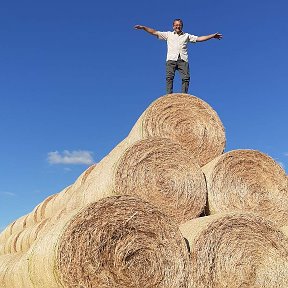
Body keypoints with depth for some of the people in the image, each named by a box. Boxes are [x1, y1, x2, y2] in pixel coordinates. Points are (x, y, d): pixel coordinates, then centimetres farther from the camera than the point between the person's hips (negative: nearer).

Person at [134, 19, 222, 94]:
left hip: (183, 60, 1)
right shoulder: (168, 34, 20)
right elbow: (154, 32, 15)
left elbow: (199, 38, 20)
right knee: (169, 77, -14)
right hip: (171, 59, -1)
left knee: (186, 78, -14)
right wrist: (143, 27, 7)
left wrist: (212, 36, 14)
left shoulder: (186, 35, 23)